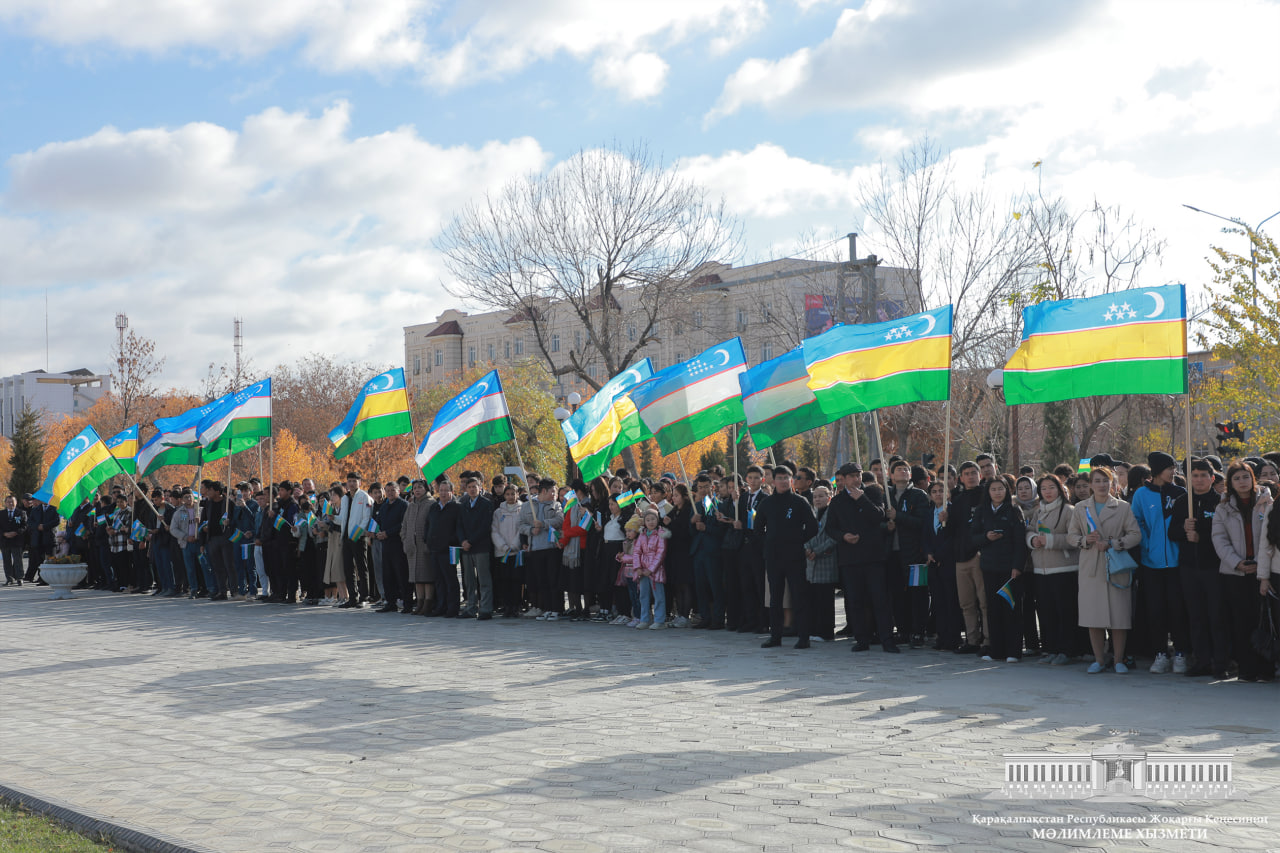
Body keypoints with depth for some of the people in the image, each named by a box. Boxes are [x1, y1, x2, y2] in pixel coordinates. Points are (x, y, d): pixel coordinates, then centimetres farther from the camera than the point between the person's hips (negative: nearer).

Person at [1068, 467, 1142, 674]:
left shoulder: (1123, 508, 5)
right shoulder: (1080, 509, 11)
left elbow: (1135, 534, 0)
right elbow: (1071, 535, 11)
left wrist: (1112, 544, -12)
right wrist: (1085, 540, -9)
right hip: (1090, 569, 1)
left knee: (1119, 616, -4)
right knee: (1093, 616, 0)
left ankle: (1119, 660, 7)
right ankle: (1099, 659, 11)